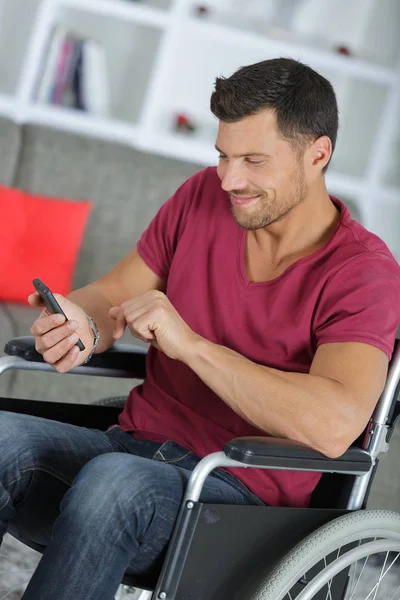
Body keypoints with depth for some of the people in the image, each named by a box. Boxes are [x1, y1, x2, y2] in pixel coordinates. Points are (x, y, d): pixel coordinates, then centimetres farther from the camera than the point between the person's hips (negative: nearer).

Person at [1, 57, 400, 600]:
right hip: (132, 447, 6)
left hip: (240, 494, -5)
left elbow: (335, 426, -27)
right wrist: (81, 326, -13)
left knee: (112, 481, -38)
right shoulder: (203, 197, 6)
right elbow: (111, 295, 13)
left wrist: (188, 342, -26)